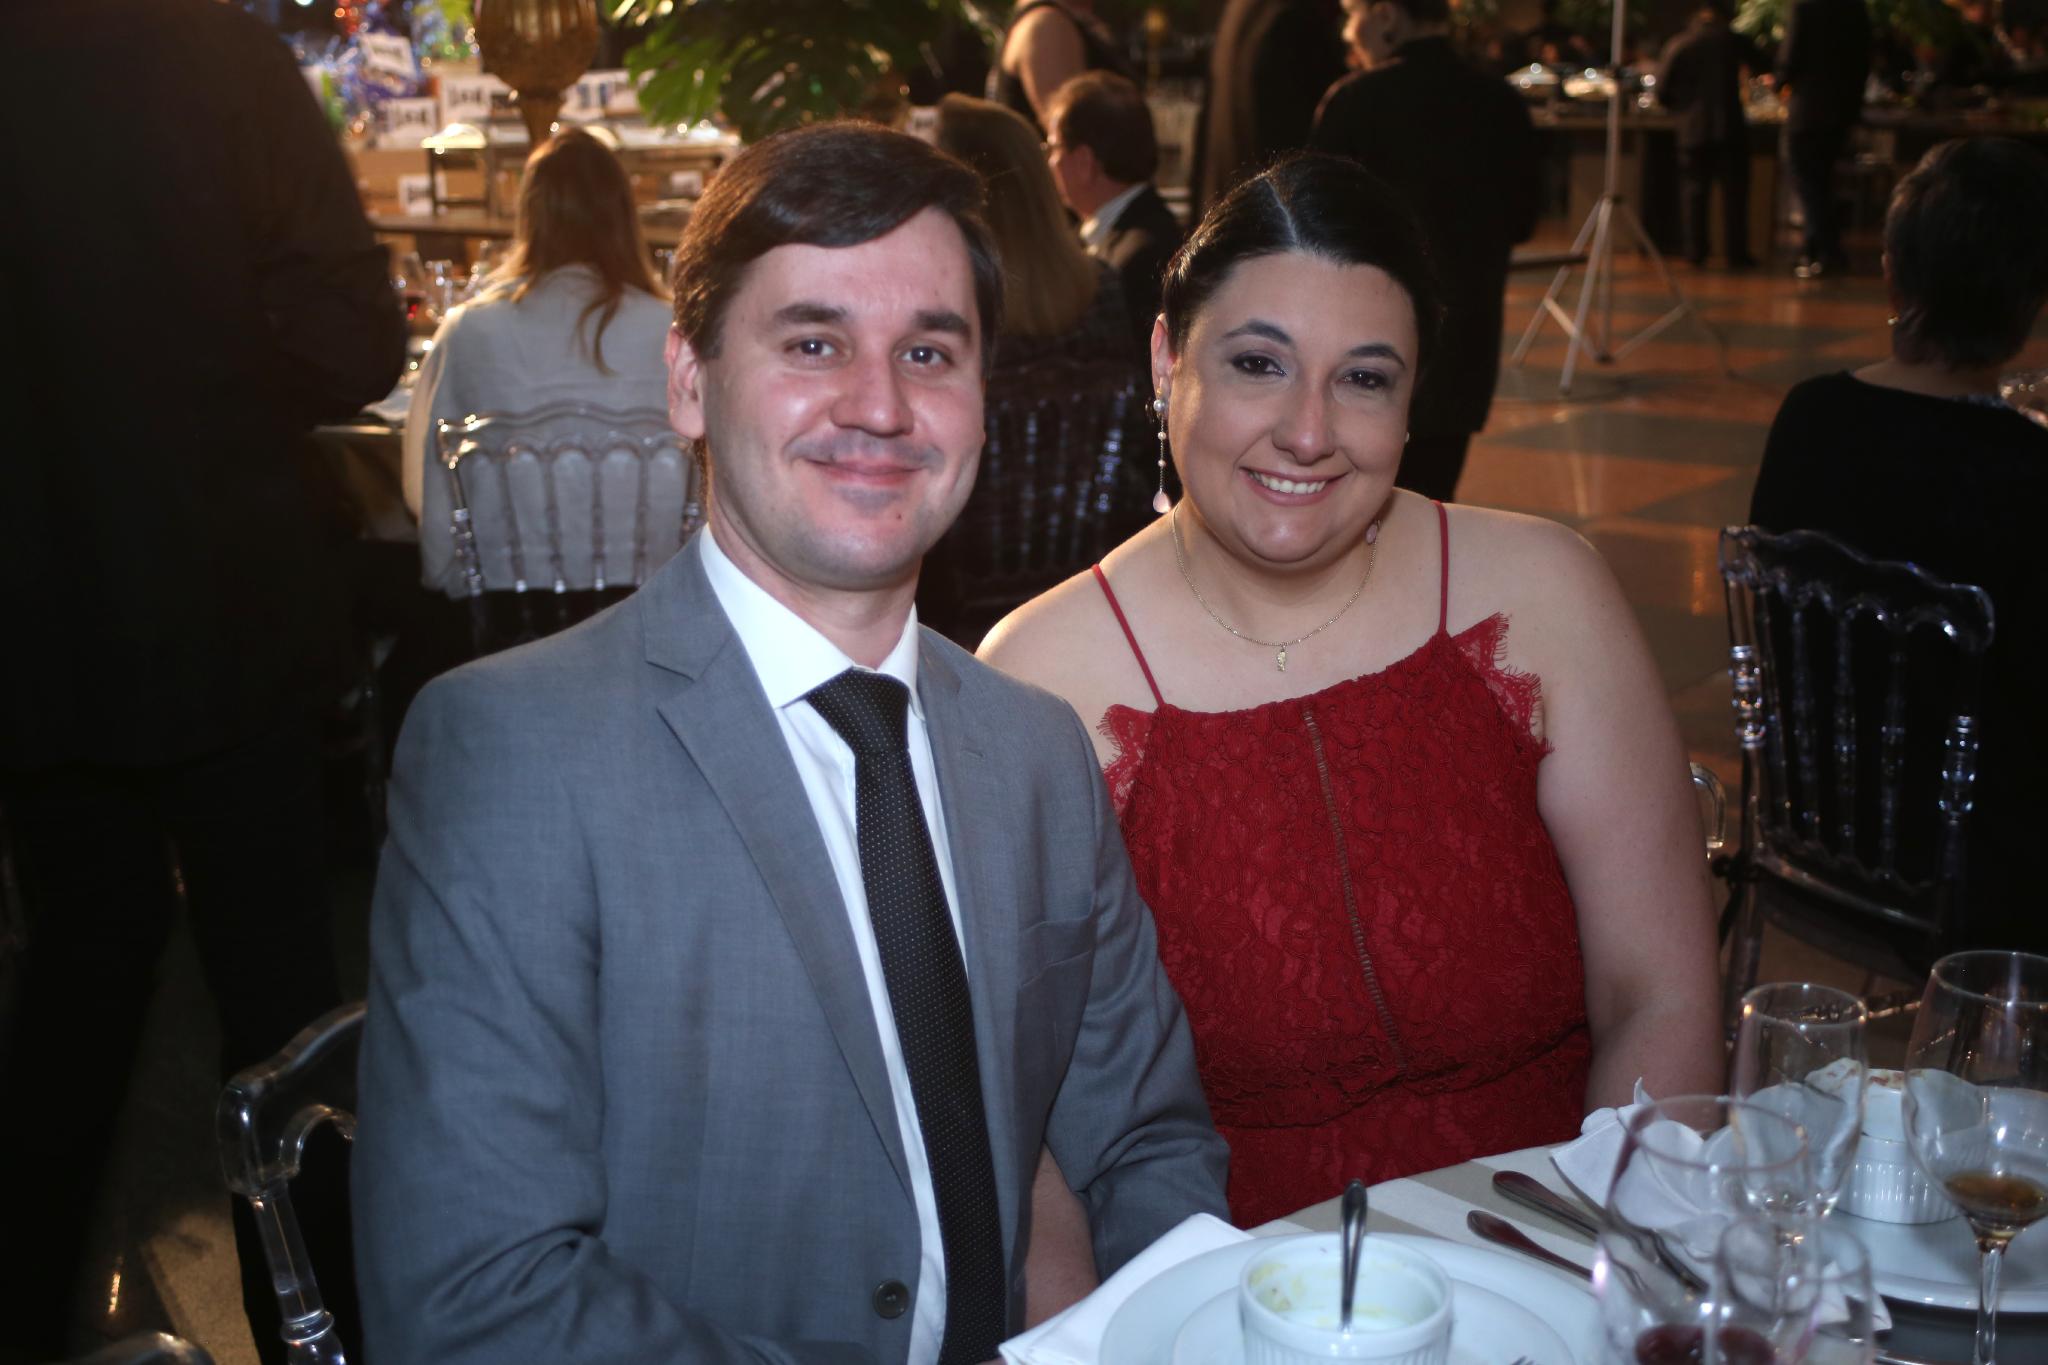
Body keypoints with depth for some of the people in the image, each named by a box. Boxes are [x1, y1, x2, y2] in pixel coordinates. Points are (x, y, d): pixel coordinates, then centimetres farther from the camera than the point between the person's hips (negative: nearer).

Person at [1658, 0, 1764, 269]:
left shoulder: (1678, 45, 2)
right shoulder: (1733, 40, 0)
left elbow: (1663, 92, 0)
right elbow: (1760, 66, 14)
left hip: (1692, 129, 1)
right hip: (1729, 127, -1)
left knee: (1694, 192, 8)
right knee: (1733, 192, 5)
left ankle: (1695, 253, 7)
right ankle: (1735, 254, 4)